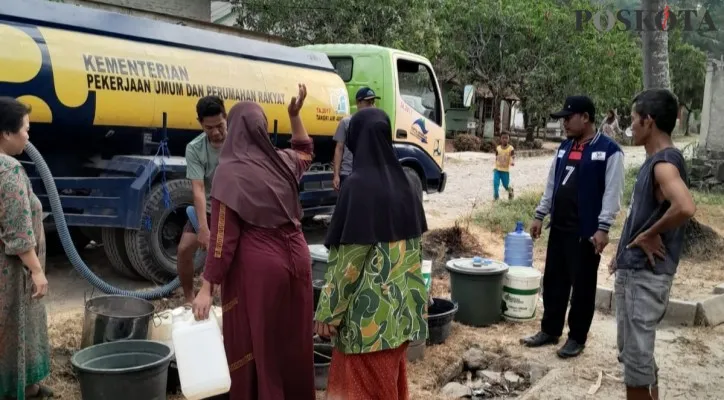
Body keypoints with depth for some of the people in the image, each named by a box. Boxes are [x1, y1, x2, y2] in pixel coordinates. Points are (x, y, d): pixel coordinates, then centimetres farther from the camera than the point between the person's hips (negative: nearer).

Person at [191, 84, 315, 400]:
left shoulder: (230, 172, -11)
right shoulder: (284, 162, 4)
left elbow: (223, 237, -13)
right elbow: (305, 152, 31)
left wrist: (207, 288, -9)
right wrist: (295, 115, 25)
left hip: (257, 267, -5)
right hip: (295, 258, 6)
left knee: (254, 345, 8)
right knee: (294, 339, 17)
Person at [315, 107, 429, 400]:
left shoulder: (358, 184, -18)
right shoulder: (402, 181, 4)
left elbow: (348, 257, -19)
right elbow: (414, 243, 11)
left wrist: (328, 312, -12)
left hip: (369, 306, -7)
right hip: (401, 301, 7)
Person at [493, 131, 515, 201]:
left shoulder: (510, 149, -11)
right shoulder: (498, 148, 1)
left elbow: (513, 157, -23)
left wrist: (513, 162, -45)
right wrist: (495, 166, 12)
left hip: (505, 170, -2)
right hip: (497, 169, 3)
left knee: (506, 185, 9)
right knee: (495, 183, -10)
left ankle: (510, 190, 42)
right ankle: (495, 197, 3)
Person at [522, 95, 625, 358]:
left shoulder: (609, 150, -10)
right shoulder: (564, 148, 12)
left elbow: (612, 193, -14)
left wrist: (603, 228, -19)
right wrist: (540, 215, 14)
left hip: (586, 232, -7)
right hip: (558, 228, 7)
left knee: (582, 286, 4)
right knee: (553, 281, 13)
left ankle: (577, 338, 17)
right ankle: (550, 331, 26)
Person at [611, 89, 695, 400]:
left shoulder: (665, 163, -18)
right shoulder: (654, 161, 12)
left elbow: (685, 208, -37)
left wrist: (651, 236, -22)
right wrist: (624, 253, 18)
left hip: (646, 274, -10)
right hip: (633, 270, 10)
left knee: (636, 355, 0)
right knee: (636, 351, 19)